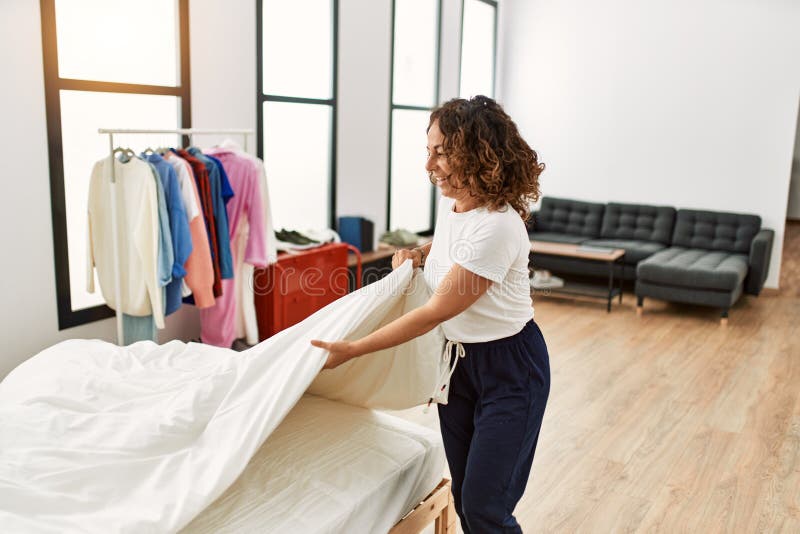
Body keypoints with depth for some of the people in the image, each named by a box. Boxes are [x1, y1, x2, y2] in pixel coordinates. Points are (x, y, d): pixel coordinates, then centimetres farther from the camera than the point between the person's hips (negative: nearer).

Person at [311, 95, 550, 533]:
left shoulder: (496, 226, -28)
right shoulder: (449, 201, -2)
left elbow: (435, 312, -25)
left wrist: (352, 349, -21)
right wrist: (417, 254, 0)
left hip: (510, 369, -8)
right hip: (460, 357, 8)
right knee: (463, 496, 16)